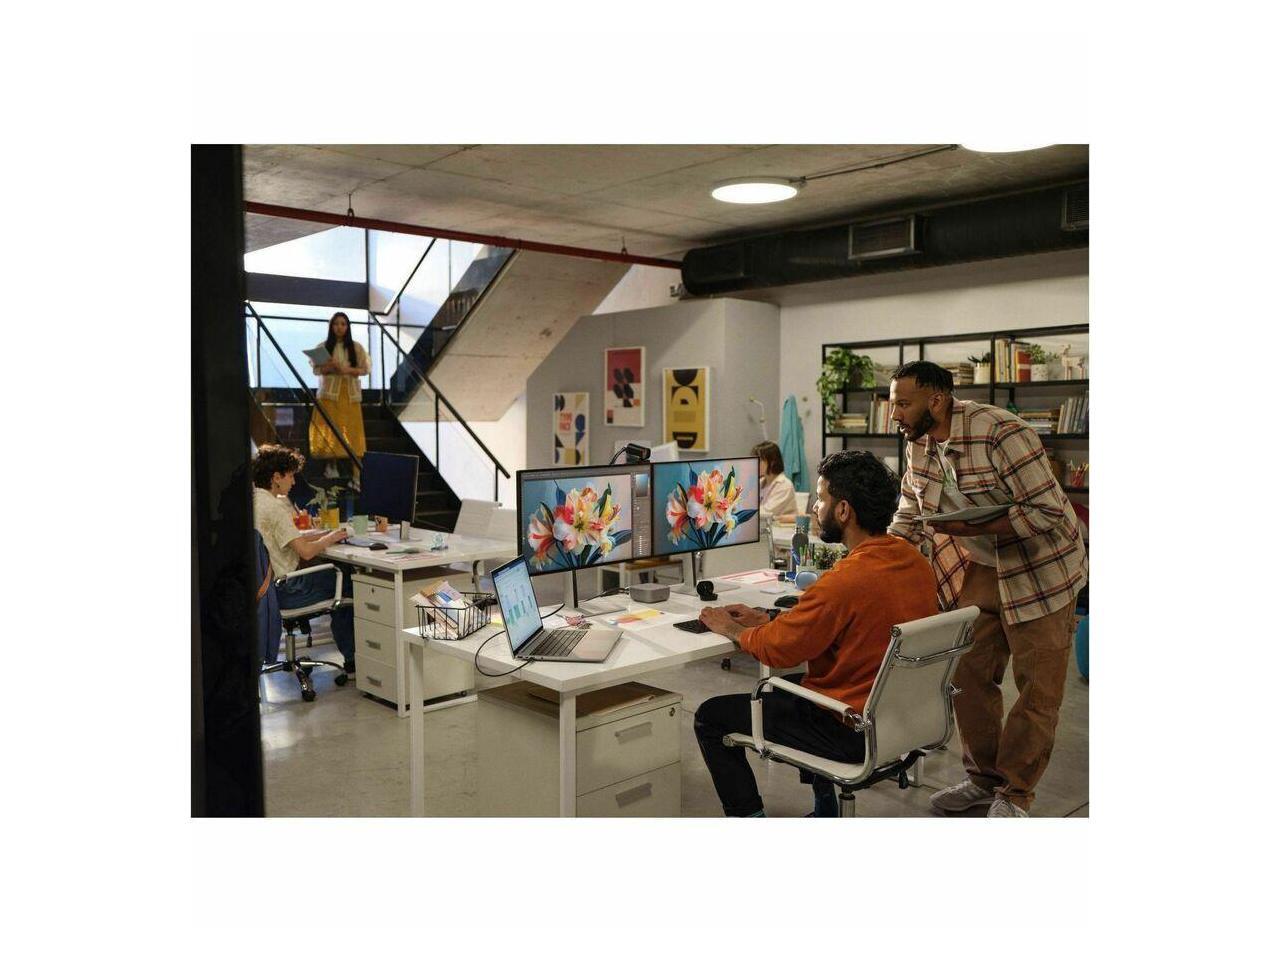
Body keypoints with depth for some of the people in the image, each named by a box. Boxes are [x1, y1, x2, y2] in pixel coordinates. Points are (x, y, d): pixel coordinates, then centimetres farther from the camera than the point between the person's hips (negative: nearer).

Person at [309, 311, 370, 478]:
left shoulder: (356, 347, 6)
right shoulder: (322, 346, 6)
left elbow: (365, 369, 3)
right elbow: (315, 369, 3)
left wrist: (348, 370, -13)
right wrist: (329, 368, -17)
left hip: (350, 394, 0)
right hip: (329, 393, 0)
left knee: (350, 430, -3)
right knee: (330, 429, -4)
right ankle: (331, 465, 4)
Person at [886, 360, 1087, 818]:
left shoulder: (1000, 432, -26)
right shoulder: (919, 444, -2)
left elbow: (1047, 512, -27)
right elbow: (908, 518, 7)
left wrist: (972, 529, -32)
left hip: (1038, 570, -6)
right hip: (978, 571, 7)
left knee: (1037, 689, 3)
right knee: (969, 674, 9)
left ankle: (1014, 795, 18)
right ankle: (984, 777, 27)